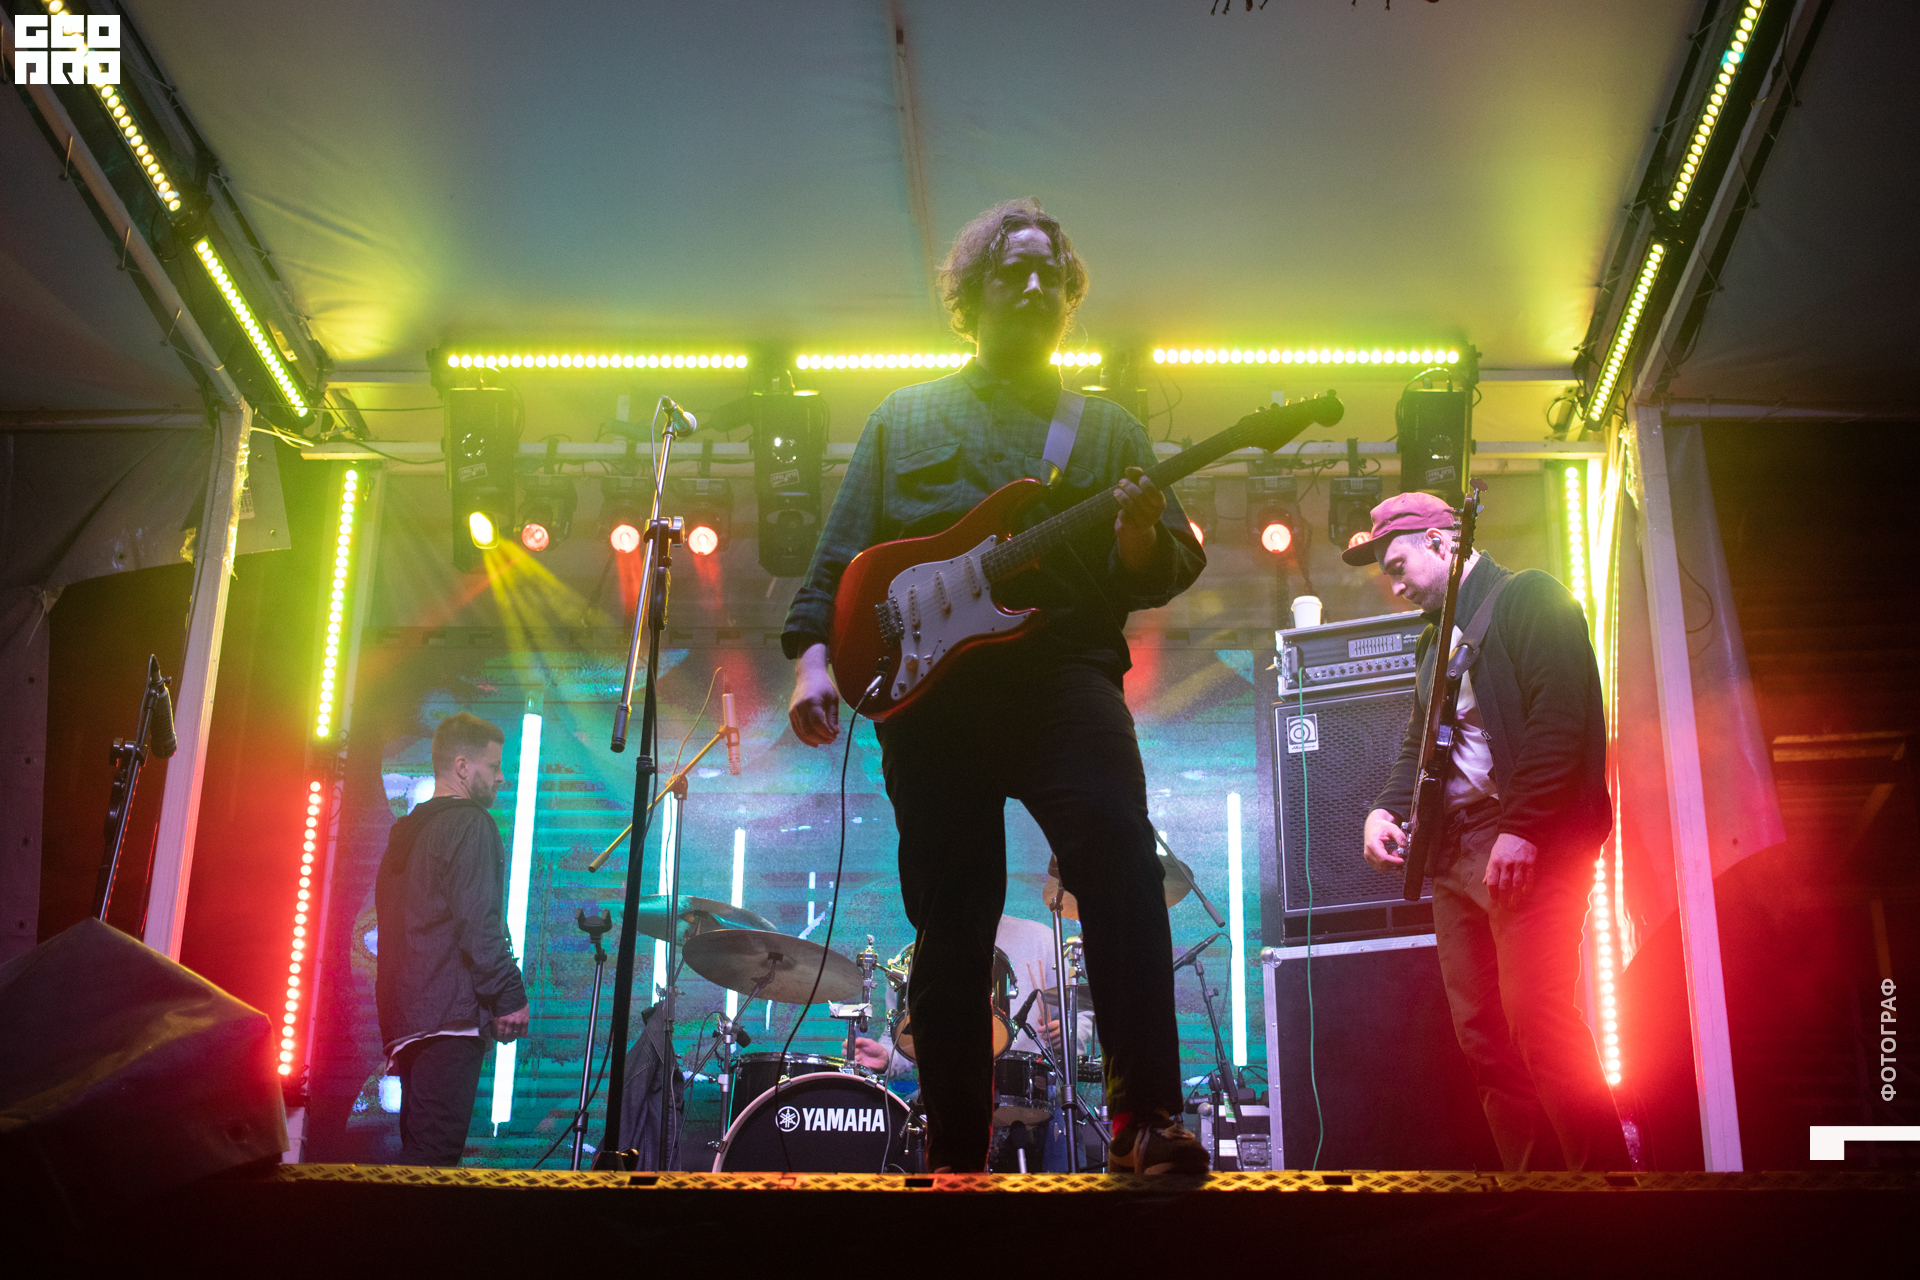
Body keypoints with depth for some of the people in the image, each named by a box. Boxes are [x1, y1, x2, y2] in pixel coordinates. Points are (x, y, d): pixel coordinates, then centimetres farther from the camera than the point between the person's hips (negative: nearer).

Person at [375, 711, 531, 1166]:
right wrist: (511, 997, -11)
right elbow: (478, 923, -16)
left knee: (418, 1149, 10)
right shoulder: (470, 824, -5)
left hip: (407, 1011, 10)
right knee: (434, 1152, -13)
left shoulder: (408, 831, 23)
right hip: (451, 1011, -10)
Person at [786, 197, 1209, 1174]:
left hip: (1065, 665, 0)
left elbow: (1171, 569, 13)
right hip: (930, 685, 1)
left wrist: (1139, 538, -11)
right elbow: (840, 557, 14)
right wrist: (813, 661, -1)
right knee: (950, 925, -1)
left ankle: (1145, 1116, -25)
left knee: (1116, 845, -26)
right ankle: (955, 1157, 9)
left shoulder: (1105, 426, 21)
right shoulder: (905, 418, 21)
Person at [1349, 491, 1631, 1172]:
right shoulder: (1434, 638, 25)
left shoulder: (1529, 597, -1)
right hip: (1453, 852, 9)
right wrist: (1385, 809, 6)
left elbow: (1559, 718, -14)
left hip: (1526, 843, -8)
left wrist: (1521, 830, -21)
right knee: (1481, 1037, 4)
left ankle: (1602, 1175, -10)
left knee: (1534, 1014, -17)